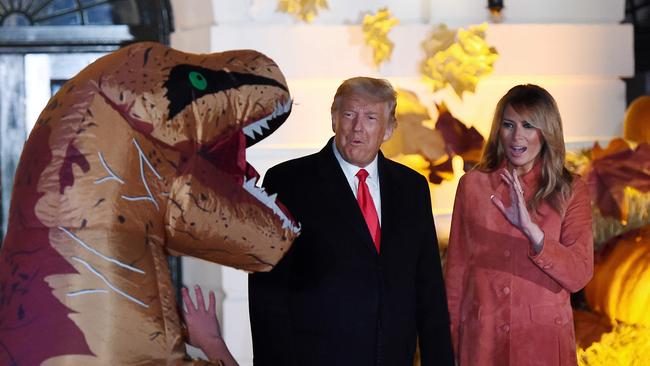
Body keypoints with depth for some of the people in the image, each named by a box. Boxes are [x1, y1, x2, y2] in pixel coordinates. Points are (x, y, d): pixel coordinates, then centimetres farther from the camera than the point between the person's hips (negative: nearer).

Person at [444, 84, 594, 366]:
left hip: (544, 341, 0)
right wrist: (450, 342, 4)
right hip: (481, 340, 1)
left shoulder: (571, 190, -2)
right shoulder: (473, 184, 0)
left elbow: (579, 276, -12)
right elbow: (456, 268, 4)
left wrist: (531, 229, -25)